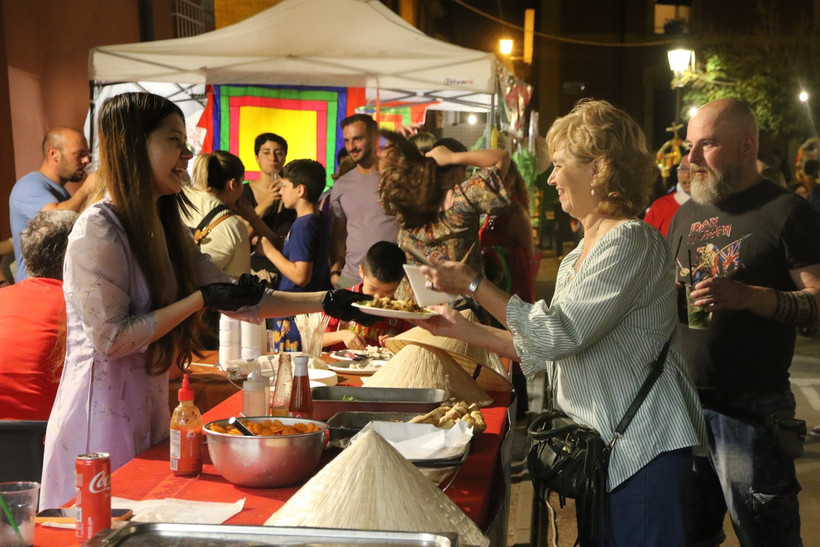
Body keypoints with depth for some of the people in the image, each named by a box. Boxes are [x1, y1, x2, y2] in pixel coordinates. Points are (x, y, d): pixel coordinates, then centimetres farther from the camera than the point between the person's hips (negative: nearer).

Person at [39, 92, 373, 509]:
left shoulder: (168, 230, 10)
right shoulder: (98, 231, -16)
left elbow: (238, 301, 10)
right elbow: (111, 339, -20)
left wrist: (325, 302, 2)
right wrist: (202, 300, -18)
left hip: (148, 408, 8)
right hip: (102, 411, -8)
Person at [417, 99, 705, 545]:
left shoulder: (631, 241, -16)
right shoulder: (578, 256, 14)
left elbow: (557, 335, -22)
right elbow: (542, 351, 15)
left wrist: (473, 284, -16)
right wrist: (462, 329, 12)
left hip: (643, 445, -9)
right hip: (597, 442, 9)